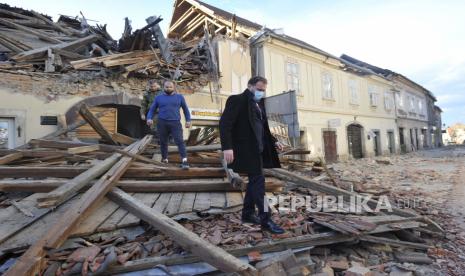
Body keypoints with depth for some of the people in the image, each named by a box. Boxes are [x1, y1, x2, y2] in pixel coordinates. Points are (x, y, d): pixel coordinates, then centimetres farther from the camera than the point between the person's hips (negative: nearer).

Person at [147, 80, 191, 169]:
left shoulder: (179, 97, 9)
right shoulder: (158, 98, 10)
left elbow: (185, 109, 16)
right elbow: (152, 109, 12)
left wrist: (188, 120, 8)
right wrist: (149, 118, -6)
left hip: (175, 123, -1)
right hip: (162, 123, 2)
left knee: (180, 141, -13)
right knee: (163, 142, 8)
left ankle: (184, 160, -18)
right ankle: (164, 159, 25)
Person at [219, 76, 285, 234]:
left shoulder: (259, 103, 16)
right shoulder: (237, 100, -9)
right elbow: (225, 123, -17)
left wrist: (274, 141, 10)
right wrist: (227, 147, -26)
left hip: (257, 148, 9)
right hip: (246, 149, -9)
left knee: (254, 180, 14)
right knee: (258, 181, -8)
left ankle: (247, 214, 28)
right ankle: (265, 220, 1)